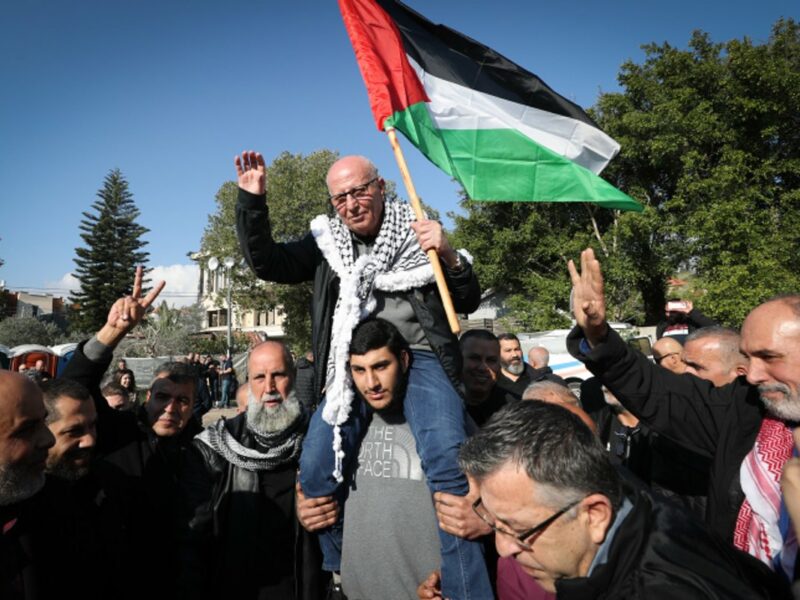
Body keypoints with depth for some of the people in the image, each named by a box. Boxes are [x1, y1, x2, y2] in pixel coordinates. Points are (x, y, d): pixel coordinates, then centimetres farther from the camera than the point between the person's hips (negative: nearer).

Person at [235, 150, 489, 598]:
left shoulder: (417, 235, 7)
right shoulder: (327, 242, 15)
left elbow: (469, 304, 4)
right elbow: (265, 262, 11)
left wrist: (450, 257, -16)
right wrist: (252, 200, 0)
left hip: (418, 357, -3)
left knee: (448, 462, -25)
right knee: (315, 472, -7)